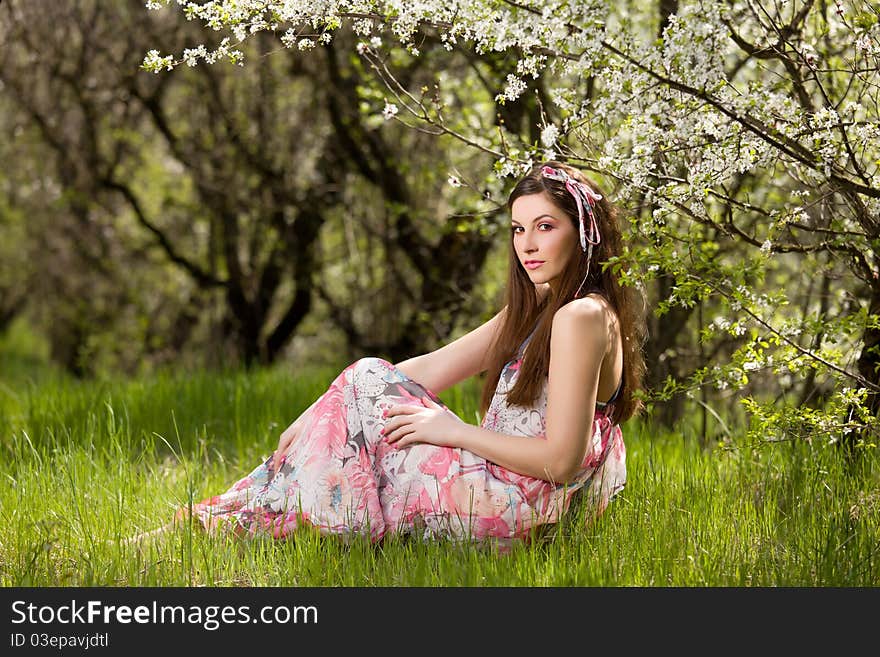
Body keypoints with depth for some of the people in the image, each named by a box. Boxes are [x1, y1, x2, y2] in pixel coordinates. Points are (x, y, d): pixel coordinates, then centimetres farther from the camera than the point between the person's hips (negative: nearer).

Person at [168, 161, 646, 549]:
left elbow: (559, 461, -22)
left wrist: (454, 431, -13)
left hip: (517, 506, -10)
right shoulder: (532, 311, 13)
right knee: (369, 377, 10)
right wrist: (317, 416, 3)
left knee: (367, 384, -6)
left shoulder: (582, 317, -18)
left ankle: (237, 521, 7)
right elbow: (431, 369, 10)